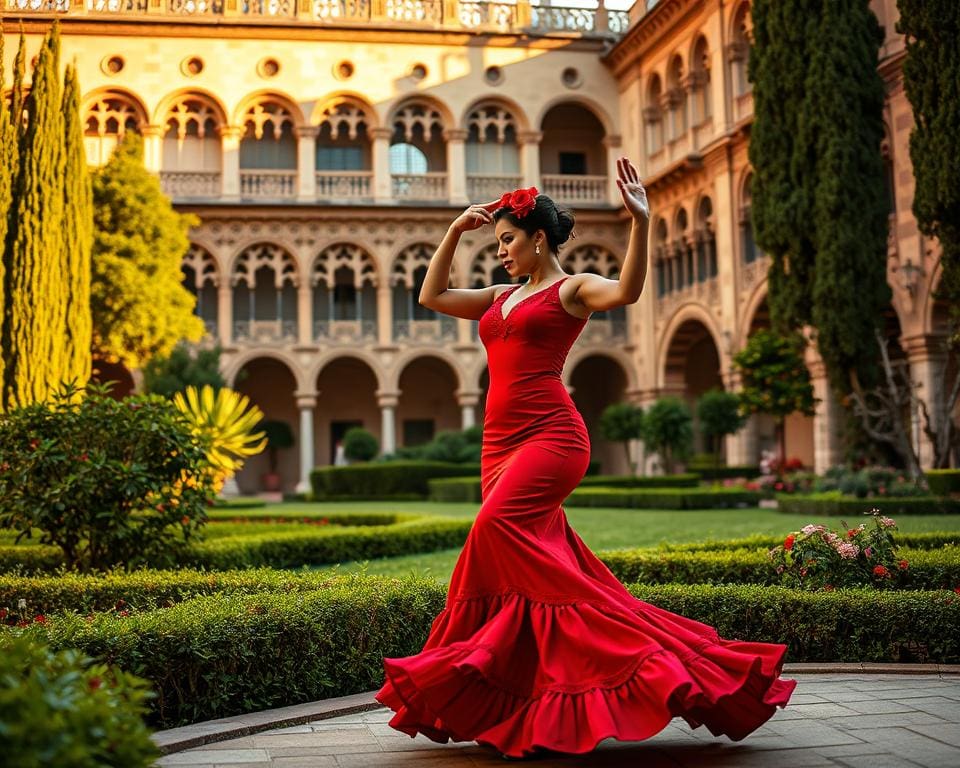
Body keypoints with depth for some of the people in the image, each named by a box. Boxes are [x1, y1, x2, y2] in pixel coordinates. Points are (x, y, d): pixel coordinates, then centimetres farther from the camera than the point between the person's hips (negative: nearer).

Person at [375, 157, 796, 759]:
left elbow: (628, 291, -18)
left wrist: (641, 222, -28)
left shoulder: (572, 289, 2)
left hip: (549, 435, -7)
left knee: (499, 528, -26)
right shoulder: (502, 298, 23)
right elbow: (433, 296, 25)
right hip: (502, 440, 7)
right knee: (539, 559, 3)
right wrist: (455, 230, 21)